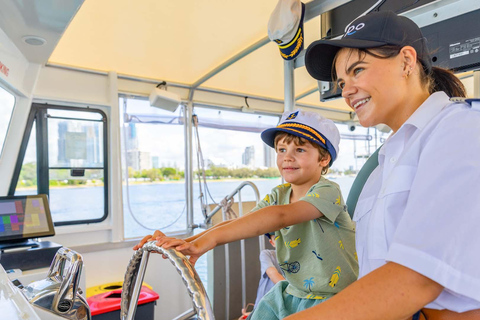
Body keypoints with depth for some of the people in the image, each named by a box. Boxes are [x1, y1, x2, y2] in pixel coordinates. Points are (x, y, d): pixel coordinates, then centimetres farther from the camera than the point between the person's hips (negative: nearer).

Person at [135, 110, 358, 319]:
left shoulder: (327, 191, -19)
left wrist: (209, 239, -47)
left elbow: (280, 216, -38)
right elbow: (236, 224, -12)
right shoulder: (278, 195, 1)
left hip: (332, 299, -5)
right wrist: (186, 241, -27)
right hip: (291, 293, 6)